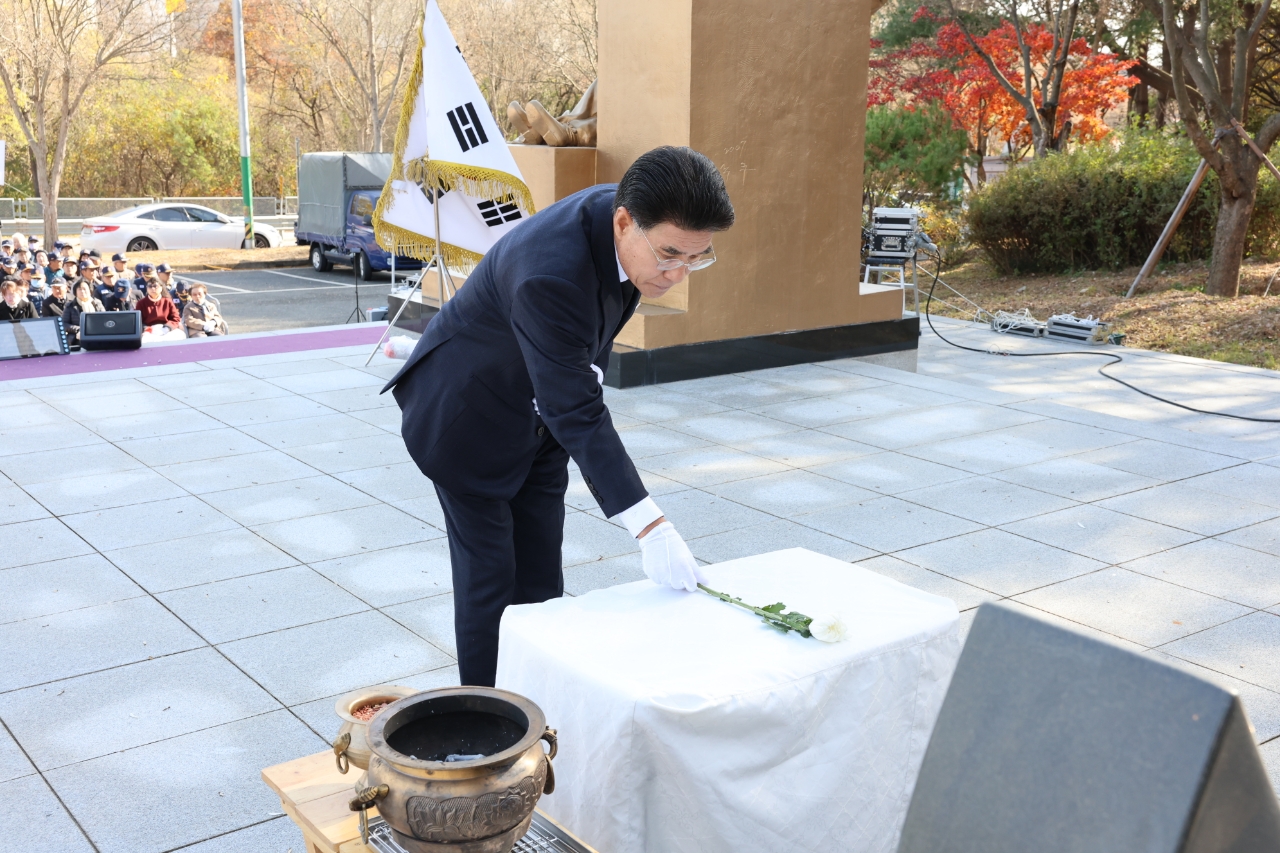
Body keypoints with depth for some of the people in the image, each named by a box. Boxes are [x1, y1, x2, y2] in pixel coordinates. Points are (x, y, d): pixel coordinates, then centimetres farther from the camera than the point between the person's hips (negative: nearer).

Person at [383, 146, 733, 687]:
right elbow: (578, 414, -38)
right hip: (466, 417, -7)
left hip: (538, 415, 7)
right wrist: (649, 528, -40)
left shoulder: (628, 219, -15)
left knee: (541, 577, 9)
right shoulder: (550, 273, -39)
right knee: (489, 576, 0)